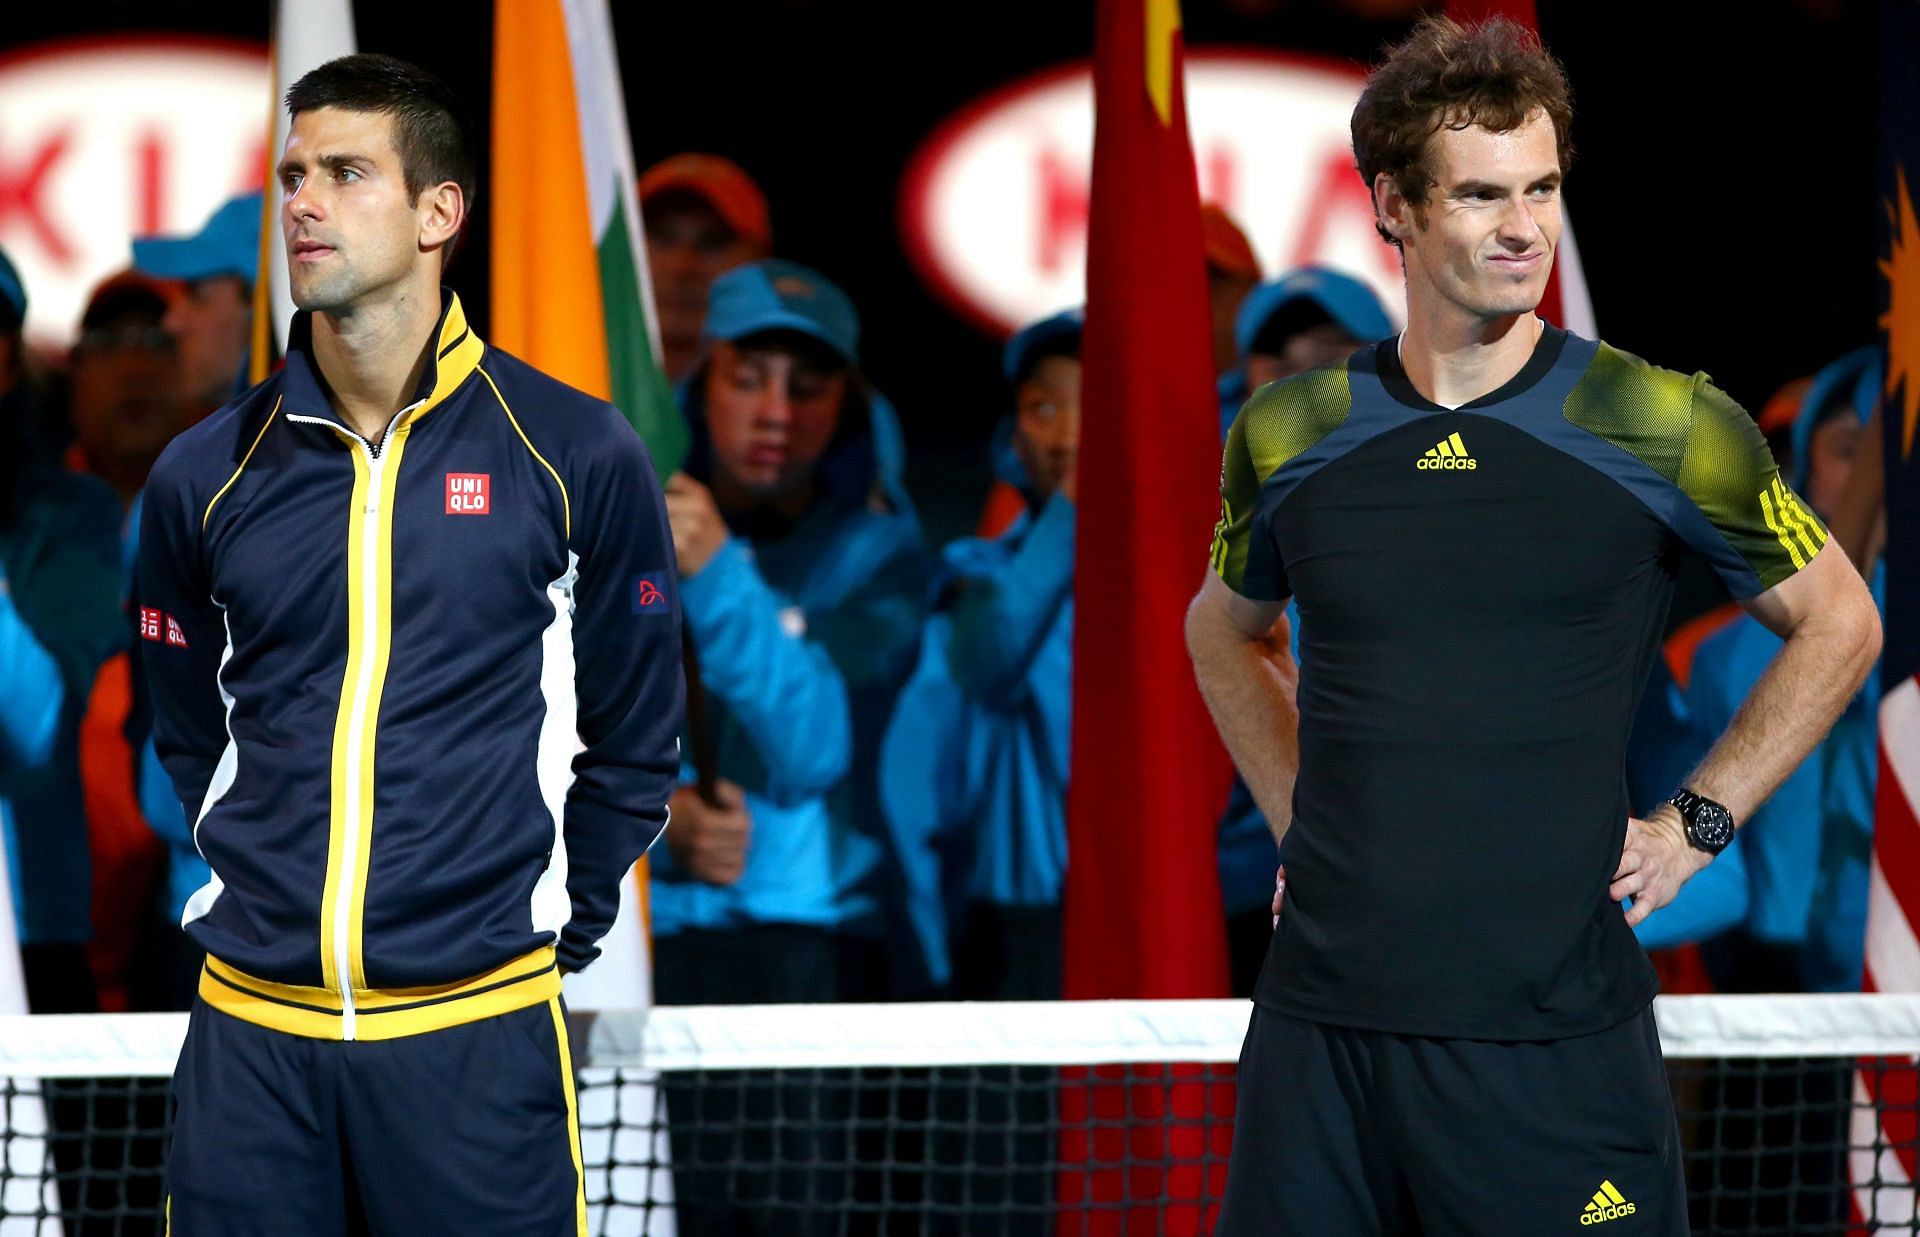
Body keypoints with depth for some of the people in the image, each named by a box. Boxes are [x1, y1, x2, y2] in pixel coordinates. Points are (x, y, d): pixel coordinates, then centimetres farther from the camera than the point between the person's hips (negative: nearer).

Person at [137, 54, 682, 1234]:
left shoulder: (578, 457, -1)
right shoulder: (207, 474, 6)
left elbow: (632, 747, 6)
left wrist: (548, 934, 7)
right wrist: (275, 905, 12)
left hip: (479, 1036, -2)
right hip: (250, 1035, 2)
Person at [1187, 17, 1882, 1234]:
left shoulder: (1663, 426, -3)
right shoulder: (1290, 436, 6)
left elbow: (1839, 624, 9)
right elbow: (1226, 630, 26)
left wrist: (1695, 824, 2)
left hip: (1556, 1032, -3)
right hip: (1323, 1018, 3)